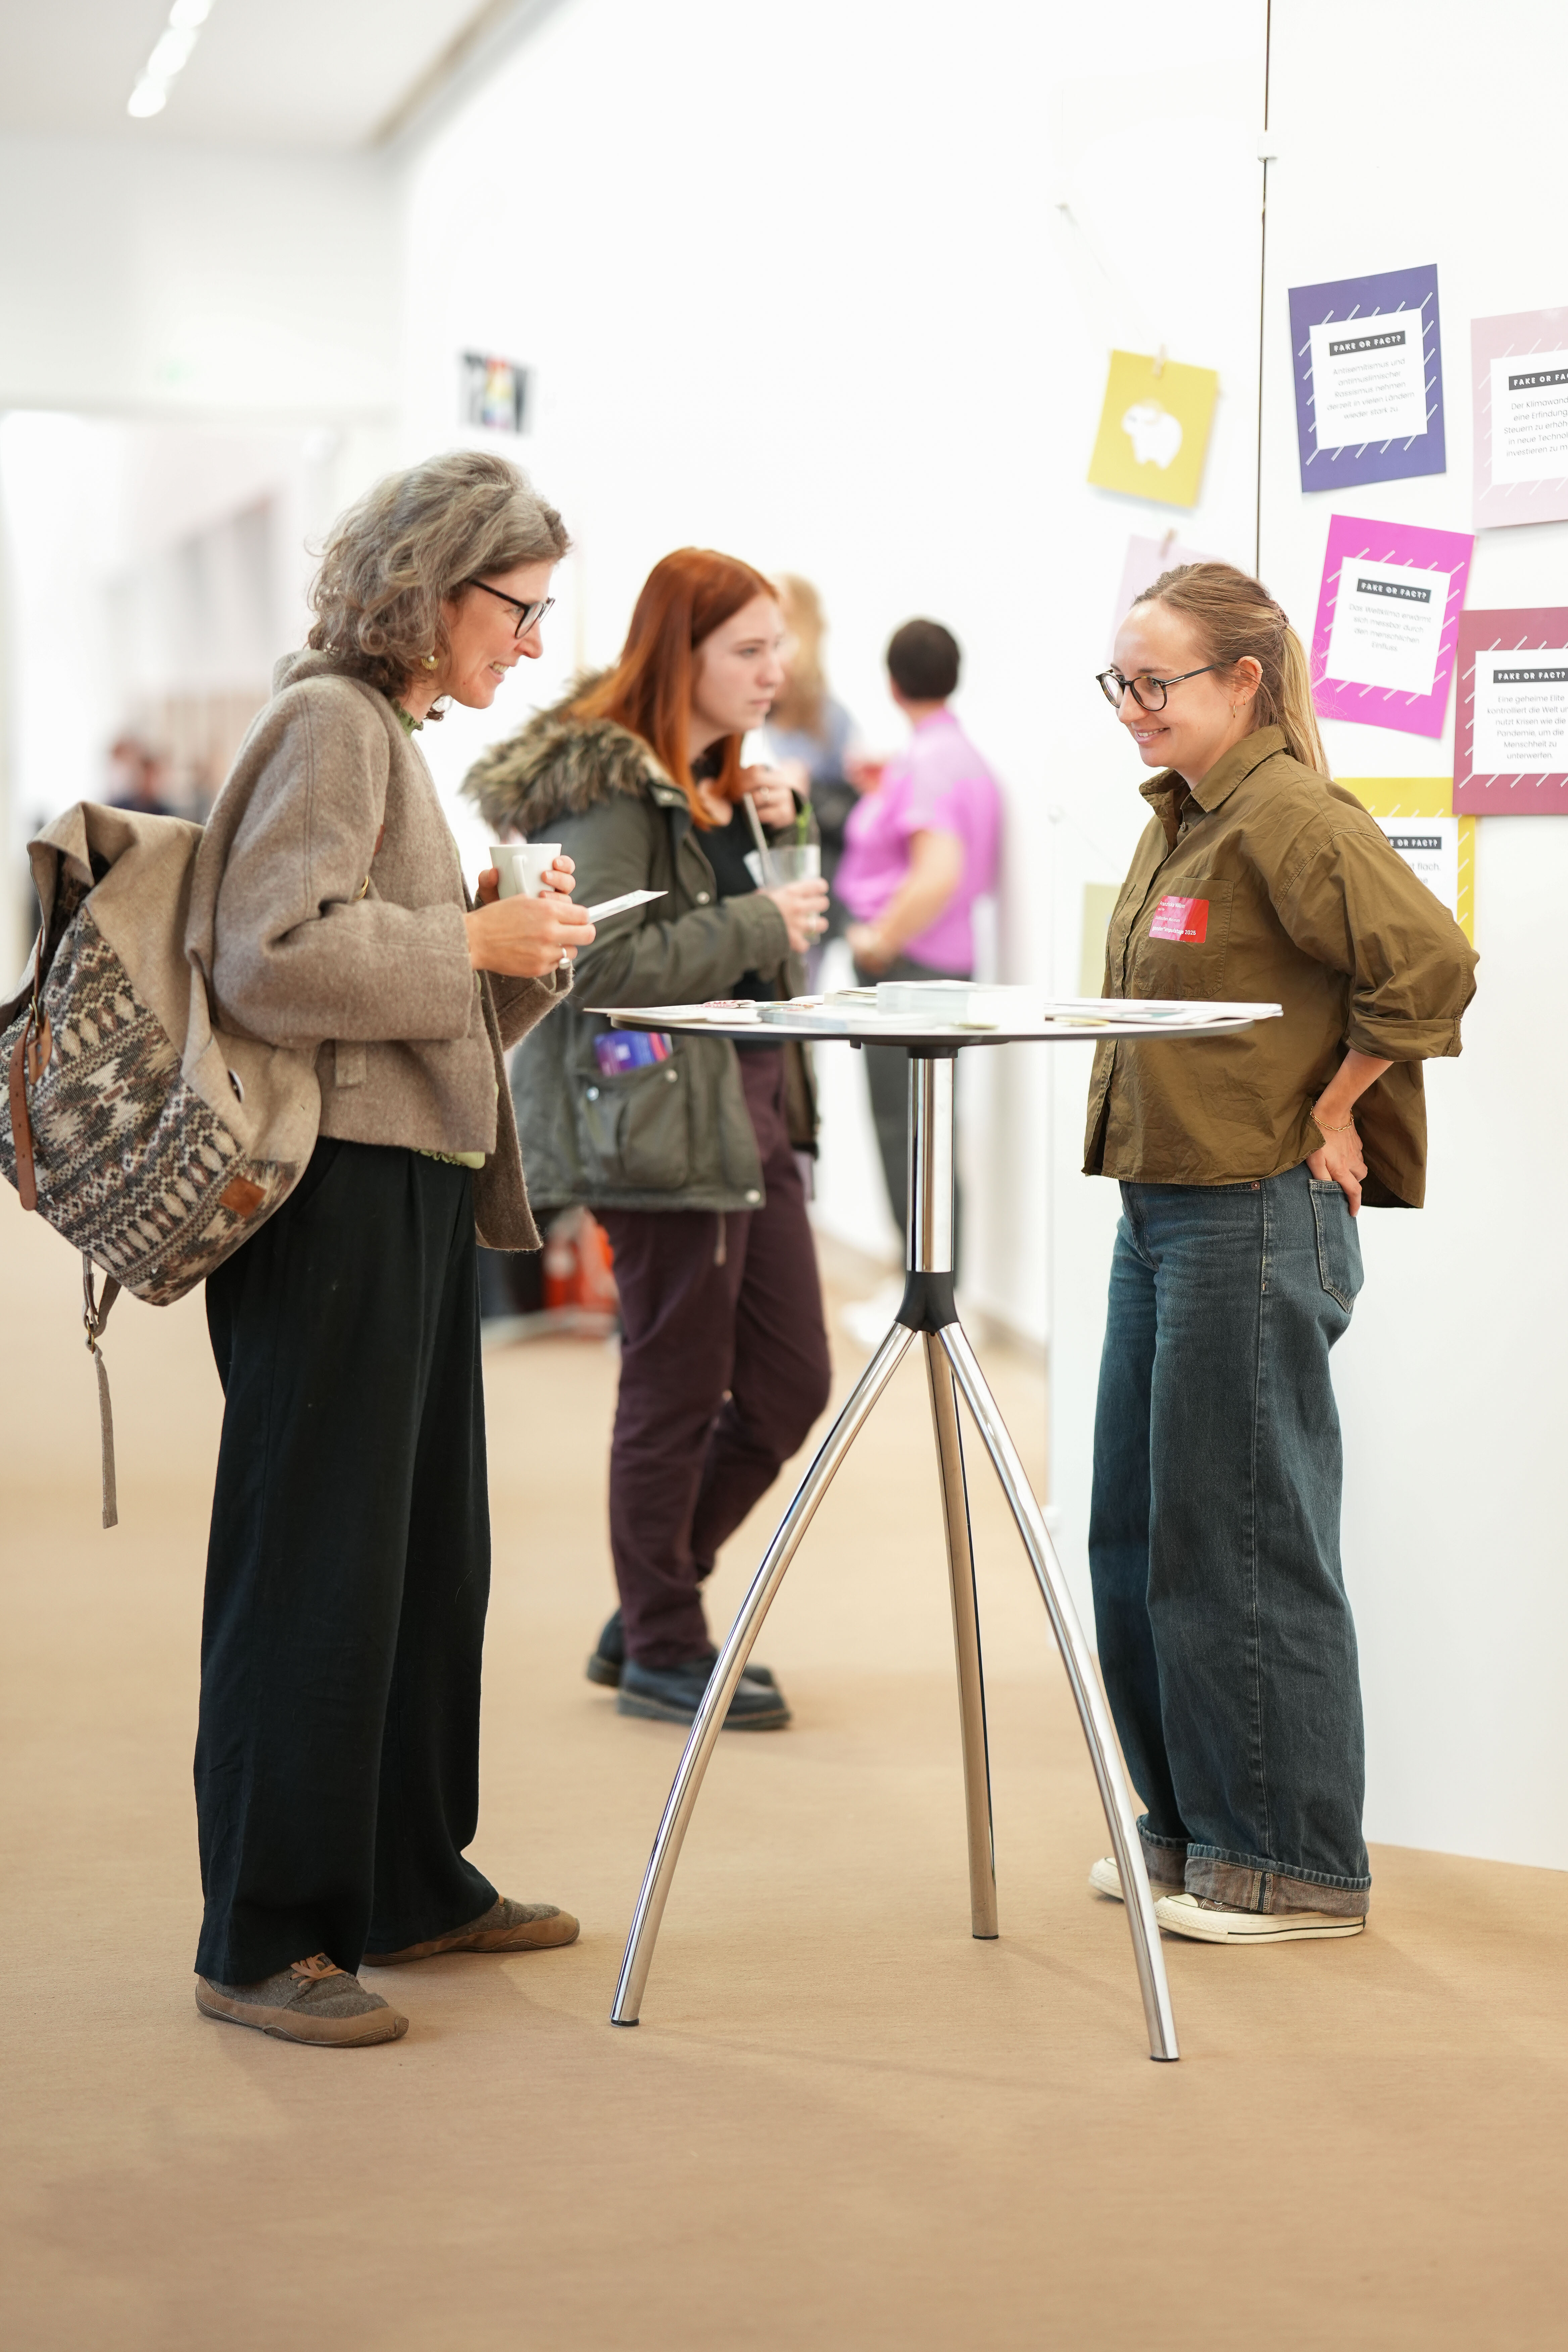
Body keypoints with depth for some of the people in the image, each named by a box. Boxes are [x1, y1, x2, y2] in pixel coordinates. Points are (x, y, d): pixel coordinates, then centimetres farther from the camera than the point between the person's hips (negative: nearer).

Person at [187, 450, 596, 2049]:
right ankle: (261, 1938, 4)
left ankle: (412, 1887, 26)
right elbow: (269, 959, -22)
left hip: (414, 1192, 10)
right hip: (332, 1190, -10)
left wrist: (527, 950, 6)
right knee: (315, 1567, -5)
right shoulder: (330, 720, -10)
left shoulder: (395, 734, 20)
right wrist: (473, 942, -15)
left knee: (429, 1553, 15)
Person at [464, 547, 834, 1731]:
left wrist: (776, 832, 8)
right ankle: (662, 1651, 16)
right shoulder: (605, 781, -13)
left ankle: (649, 1612, 25)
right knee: (679, 1389, 1)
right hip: (658, 1113, -9)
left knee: (791, 1381, 10)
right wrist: (759, 925, -17)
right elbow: (606, 964, -22)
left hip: (753, 1101, 9)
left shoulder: (717, 777, 17)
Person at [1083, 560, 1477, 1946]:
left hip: (1258, 1220, -10)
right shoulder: (1176, 821, 14)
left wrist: (1332, 1112, -14)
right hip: (1159, 1211, 10)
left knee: (1241, 1547, -2)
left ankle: (1294, 1867, 10)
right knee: (1136, 1540, 14)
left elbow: (1429, 964, -24)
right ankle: (1193, 1830, 27)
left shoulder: (1288, 814, -14)